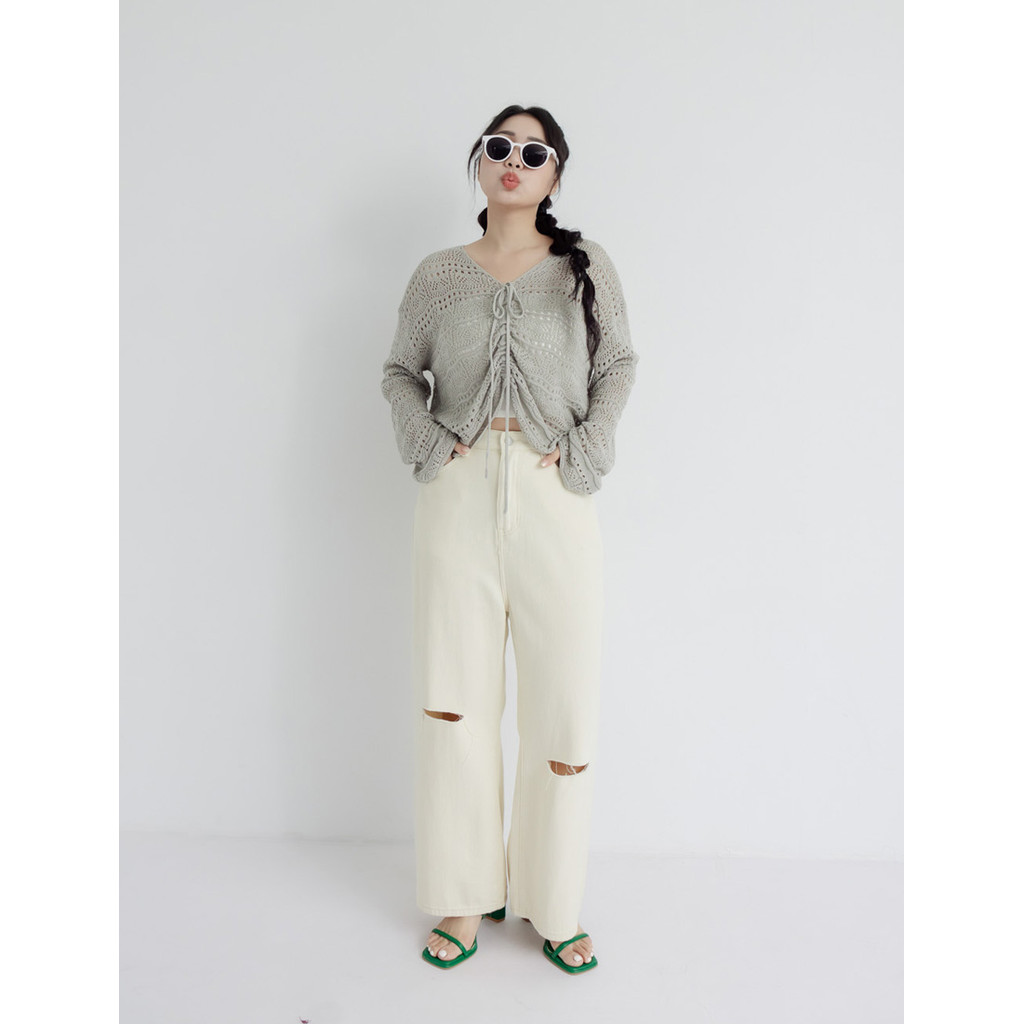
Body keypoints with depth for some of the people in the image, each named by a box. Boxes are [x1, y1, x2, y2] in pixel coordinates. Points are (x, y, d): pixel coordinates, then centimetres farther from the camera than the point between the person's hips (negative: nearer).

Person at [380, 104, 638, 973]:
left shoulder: (586, 267, 8)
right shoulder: (439, 274, 10)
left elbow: (619, 366, 10)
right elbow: (400, 370, 16)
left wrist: (583, 452, -3)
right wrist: (429, 443, 0)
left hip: (554, 501, 0)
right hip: (459, 499, 1)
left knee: (563, 699, 2)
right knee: (454, 700, 4)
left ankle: (554, 903, 21)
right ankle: (466, 897, 22)